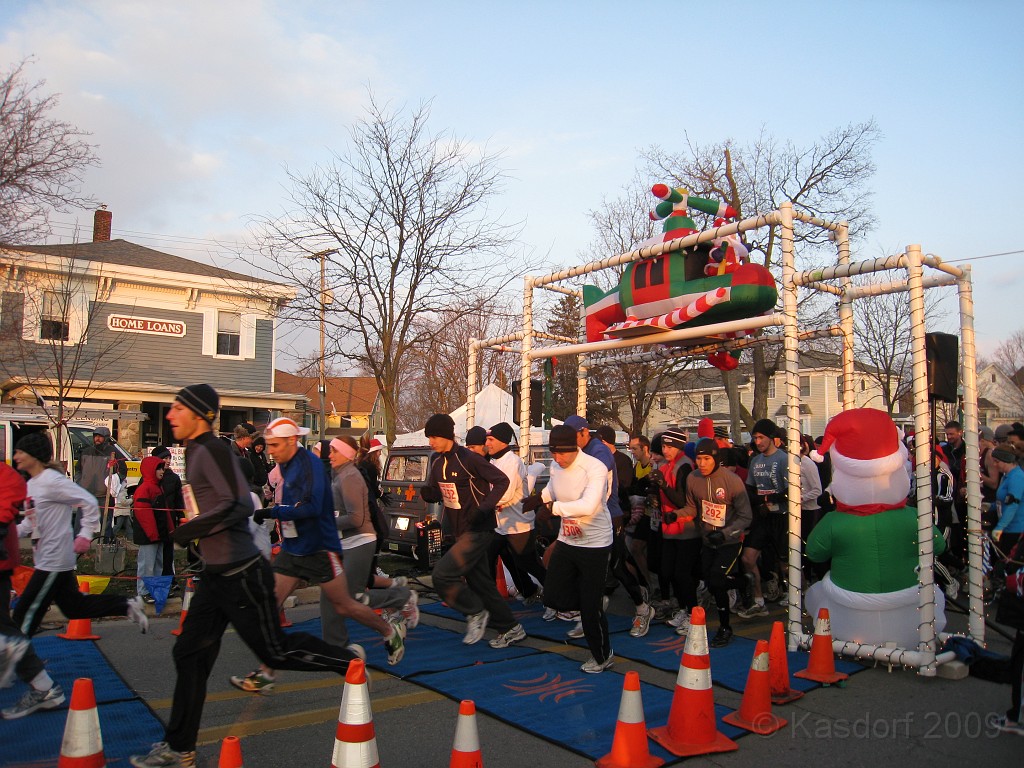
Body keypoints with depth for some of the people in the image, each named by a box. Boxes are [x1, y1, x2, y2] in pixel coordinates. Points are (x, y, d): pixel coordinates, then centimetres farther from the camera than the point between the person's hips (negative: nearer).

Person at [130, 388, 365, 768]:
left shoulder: (212, 450, -17)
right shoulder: (196, 452, 13)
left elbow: (239, 505, -27)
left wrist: (189, 531, -21)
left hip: (242, 575, -10)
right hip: (215, 575, 10)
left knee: (275, 652, 3)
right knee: (190, 654, 12)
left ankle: (348, 659, 23)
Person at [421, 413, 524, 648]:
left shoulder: (469, 459, -18)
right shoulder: (436, 461, 6)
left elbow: (502, 480, -15)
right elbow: (436, 493, 14)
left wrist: (483, 509, -24)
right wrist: (426, 493, -10)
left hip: (478, 530, -9)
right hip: (461, 532, 9)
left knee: (442, 575, -16)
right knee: (480, 583, 14)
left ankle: (475, 613, 7)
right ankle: (511, 629, 28)